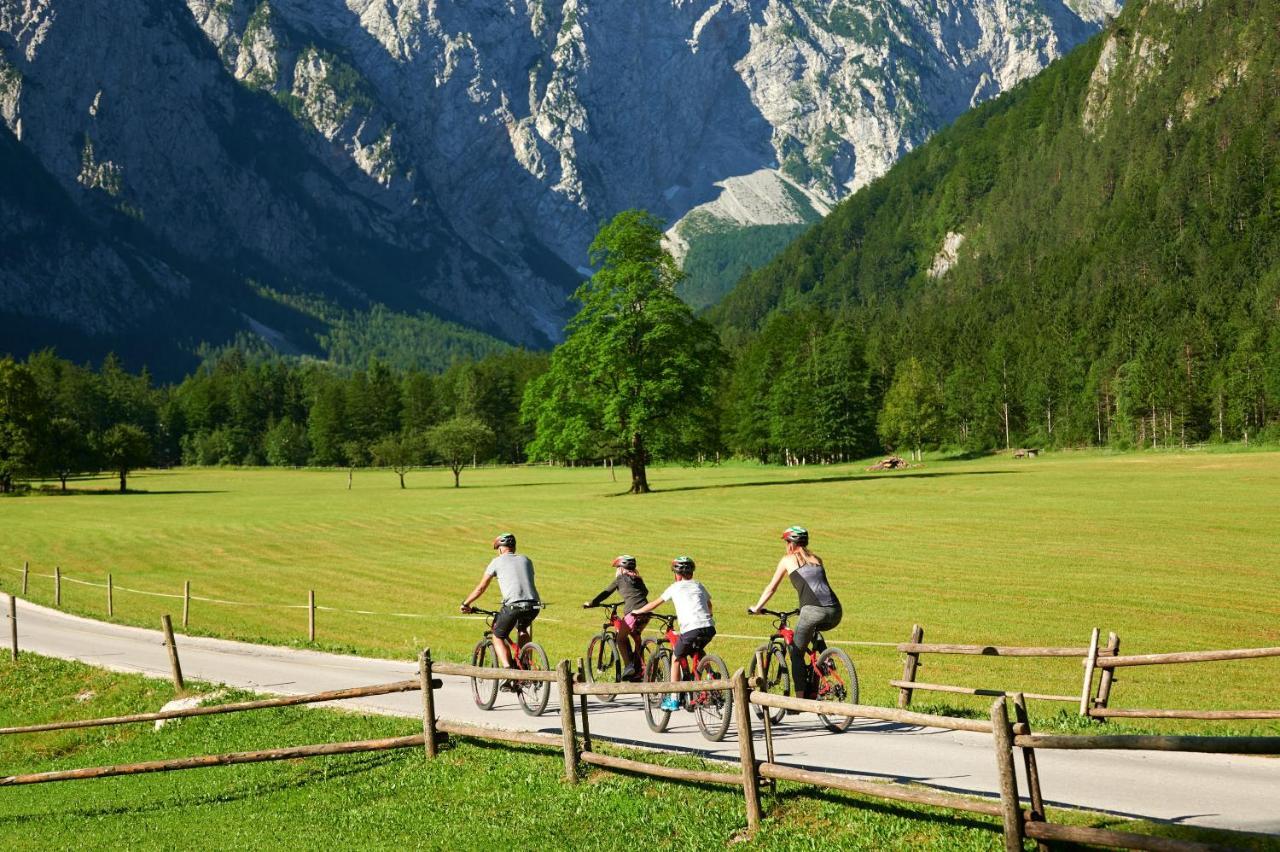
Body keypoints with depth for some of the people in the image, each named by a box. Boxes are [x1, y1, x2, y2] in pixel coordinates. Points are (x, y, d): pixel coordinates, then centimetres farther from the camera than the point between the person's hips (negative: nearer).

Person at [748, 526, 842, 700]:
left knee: (796, 653, 11)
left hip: (812, 611, -5)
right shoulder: (817, 559, 27)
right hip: (835, 612, 5)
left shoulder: (788, 559, 15)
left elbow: (771, 588, 22)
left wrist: (757, 608, 36)